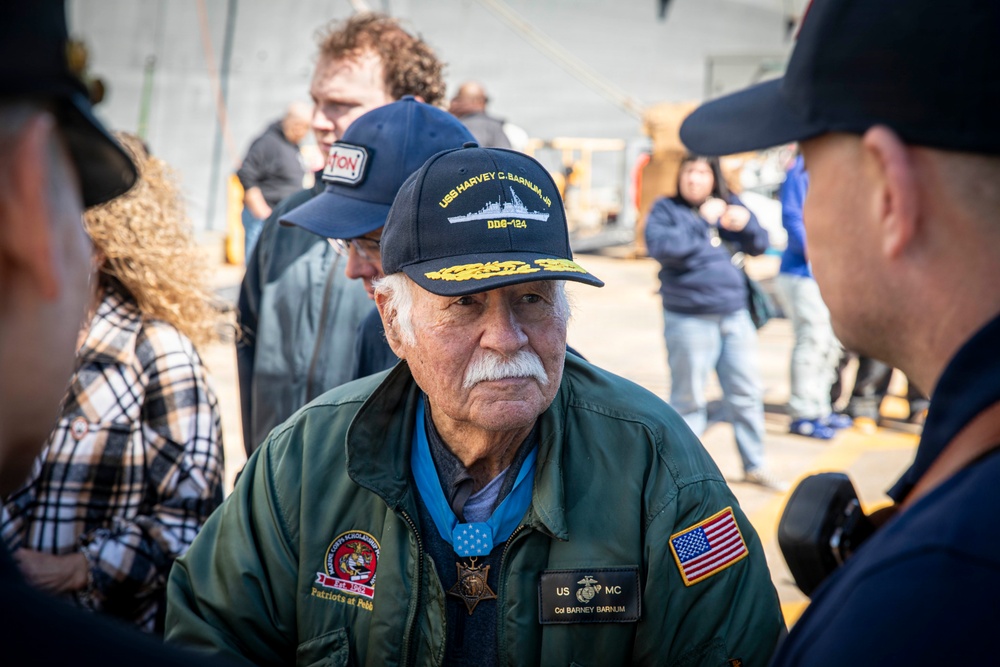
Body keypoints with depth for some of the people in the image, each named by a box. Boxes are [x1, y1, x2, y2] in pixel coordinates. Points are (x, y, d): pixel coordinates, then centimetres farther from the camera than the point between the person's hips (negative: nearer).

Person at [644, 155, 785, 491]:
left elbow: (759, 245, 9)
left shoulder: (730, 206, 12)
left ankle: (754, 465, 22)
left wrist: (745, 224, -12)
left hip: (735, 316, 5)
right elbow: (660, 246, -17)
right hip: (688, 320, -4)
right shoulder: (666, 209, 0)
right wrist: (702, 220, -18)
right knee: (688, 398, 3)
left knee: (747, 394, 10)